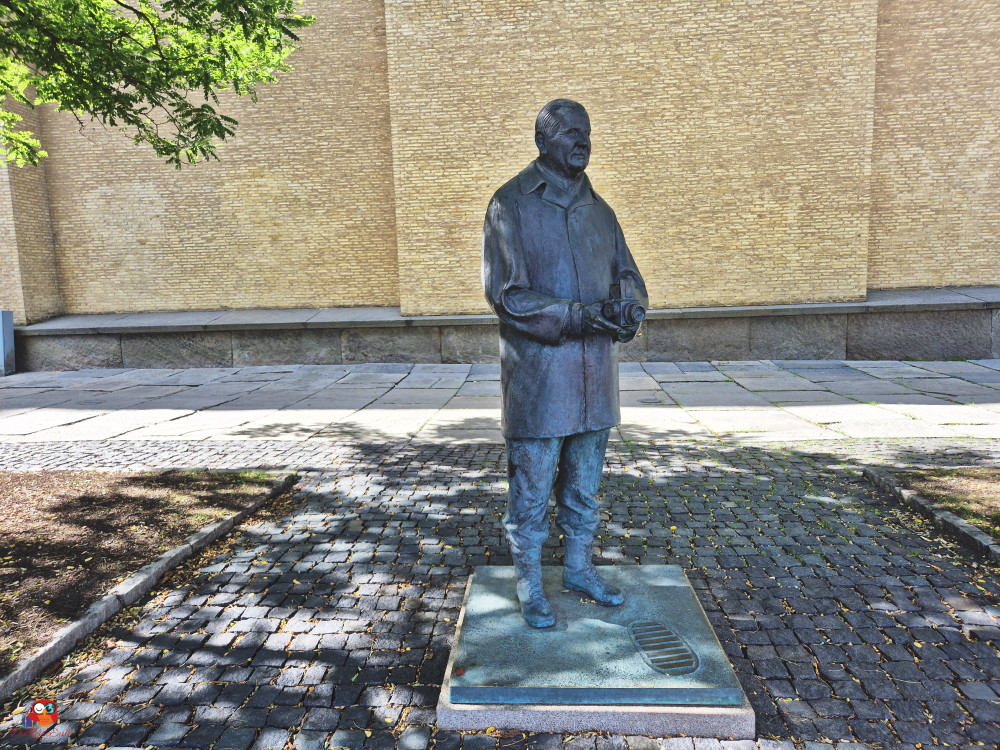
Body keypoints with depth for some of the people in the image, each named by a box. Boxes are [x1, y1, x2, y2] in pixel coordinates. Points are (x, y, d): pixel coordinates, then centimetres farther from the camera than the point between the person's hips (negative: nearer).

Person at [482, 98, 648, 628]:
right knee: (531, 488, 5)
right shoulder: (511, 205, -6)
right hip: (537, 374, -6)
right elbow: (506, 293, -14)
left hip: (593, 374, 6)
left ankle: (579, 568, 36)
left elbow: (627, 274, 14)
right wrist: (577, 316, -23)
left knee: (584, 484, 18)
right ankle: (529, 586, 24)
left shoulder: (599, 211, 13)